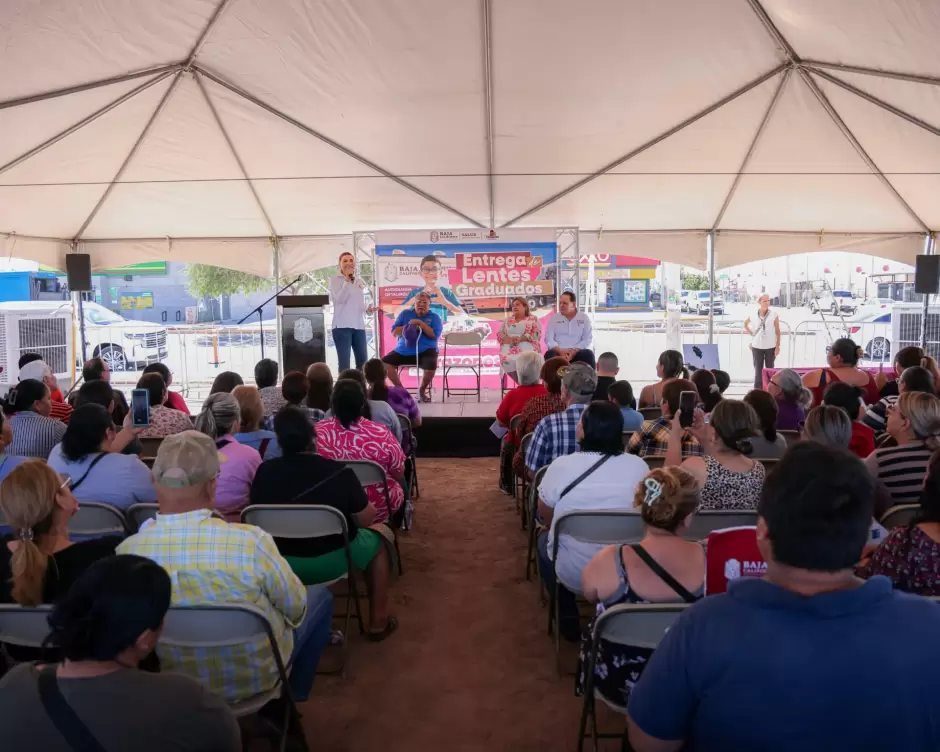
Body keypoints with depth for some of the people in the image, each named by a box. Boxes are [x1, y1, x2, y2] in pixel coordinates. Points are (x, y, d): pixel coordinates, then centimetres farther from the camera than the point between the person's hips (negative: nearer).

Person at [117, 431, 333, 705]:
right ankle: (290, 696, 37)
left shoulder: (125, 553, -22)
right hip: (256, 676, -4)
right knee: (320, 596, 23)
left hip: (175, 683, 4)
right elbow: (295, 607, -15)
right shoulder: (250, 542, -34)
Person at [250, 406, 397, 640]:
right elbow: (366, 519, -11)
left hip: (279, 565, 3)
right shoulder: (339, 472, -20)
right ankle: (378, 623, 27)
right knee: (377, 541, 25)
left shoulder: (264, 472, -12)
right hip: (332, 561, -3)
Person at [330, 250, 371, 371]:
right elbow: (340, 299, -13)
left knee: (362, 362, 6)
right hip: (342, 326, -5)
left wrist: (367, 310, 3)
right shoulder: (335, 279, 0)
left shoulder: (359, 281, 16)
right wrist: (347, 280, -14)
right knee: (344, 363, -6)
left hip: (359, 326, 6)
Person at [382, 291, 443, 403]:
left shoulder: (434, 317, 6)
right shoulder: (405, 314, 12)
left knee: (431, 366, -34)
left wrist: (421, 323, -15)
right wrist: (408, 326, -10)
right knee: (384, 363, -17)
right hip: (403, 351, 3)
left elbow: (434, 335, -10)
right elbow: (394, 332, 5)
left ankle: (422, 390, -2)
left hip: (425, 351, -3)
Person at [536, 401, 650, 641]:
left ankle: (568, 620, 33)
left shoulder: (561, 465, -17)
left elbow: (545, 517, 0)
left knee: (544, 539, 30)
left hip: (572, 574, -2)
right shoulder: (639, 466, -11)